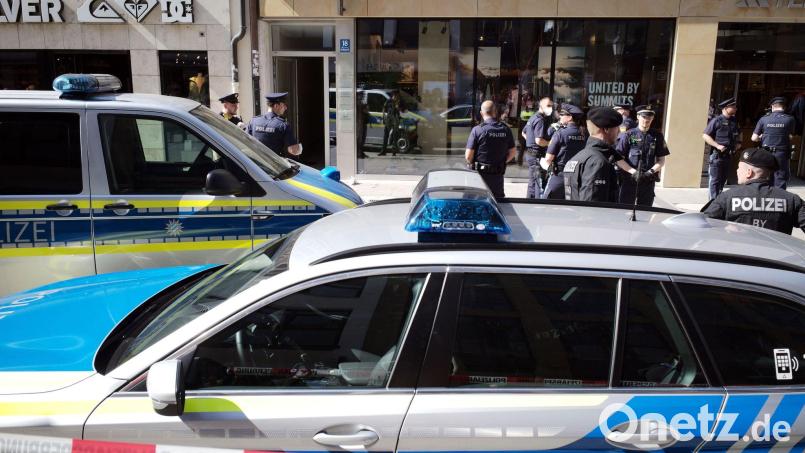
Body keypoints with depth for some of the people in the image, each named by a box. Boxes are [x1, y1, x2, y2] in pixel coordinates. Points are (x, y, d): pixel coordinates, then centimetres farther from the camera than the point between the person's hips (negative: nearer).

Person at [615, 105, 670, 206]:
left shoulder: (657, 136, 7)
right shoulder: (628, 135, -1)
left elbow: (661, 160, 9)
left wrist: (652, 171, -9)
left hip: (648, 181, 3)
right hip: (628, 179, -2)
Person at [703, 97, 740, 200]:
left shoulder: (734, 121, 12)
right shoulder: (716, 121, -9)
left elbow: (736, 136, 30)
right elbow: (705, 135, -11)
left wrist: (737, 144, 12)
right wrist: (717, 146, -17)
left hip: (729, 156, 7)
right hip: (717, 155, -7)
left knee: (723, 179, 13)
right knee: (715, 180, -6)